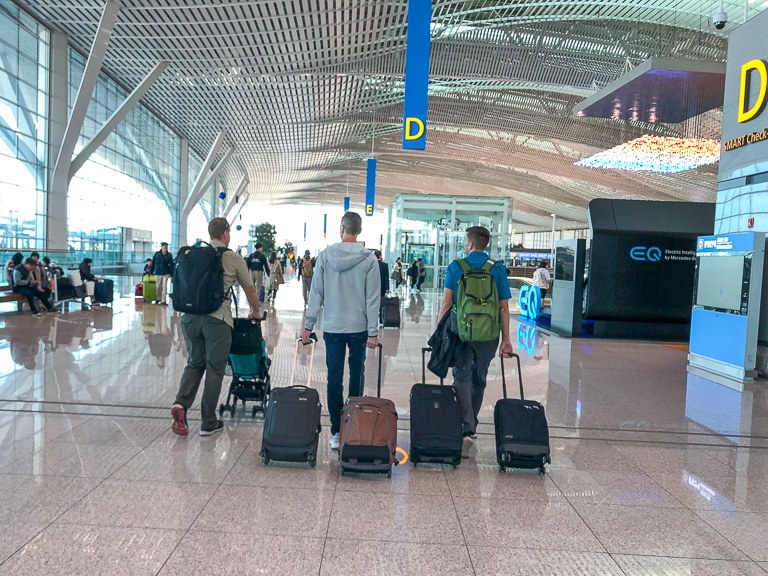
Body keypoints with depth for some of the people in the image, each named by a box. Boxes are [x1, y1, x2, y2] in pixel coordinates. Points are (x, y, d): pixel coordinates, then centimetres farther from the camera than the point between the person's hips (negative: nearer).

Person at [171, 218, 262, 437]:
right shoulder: (234, 258, 4)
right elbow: (250, 291, 13)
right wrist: (255, 312, 31)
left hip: (190, 316, 4)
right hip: (217, 319, -4)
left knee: (195, 363, 20)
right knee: (214, 370, 7)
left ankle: (181, 403, -2)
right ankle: (209, 423, 14)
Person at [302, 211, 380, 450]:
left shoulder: (325, 255, -1)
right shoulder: (369, 258, -4)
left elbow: (316, 293, 0)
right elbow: (372, 298, -5)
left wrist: (308, 325, 6)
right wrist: (373, 331, -1)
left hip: (332, 327, 0)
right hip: (359, 327, 0)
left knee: (334, 377, 3)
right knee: (356, 373, 16)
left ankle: (337, 431, 4)